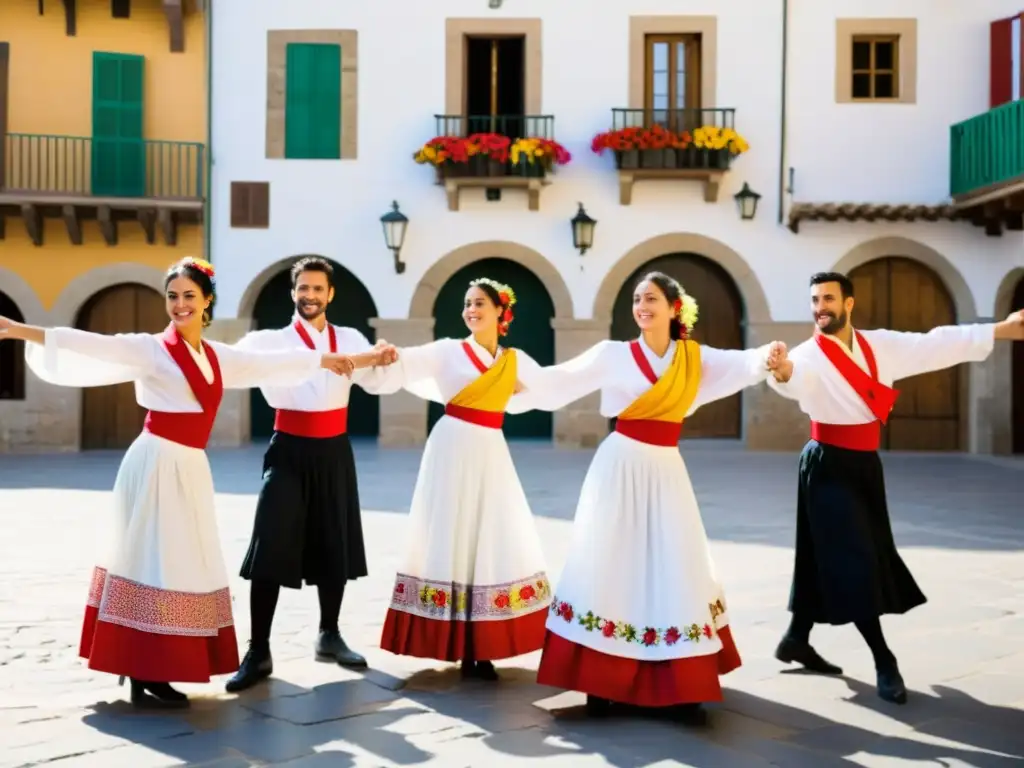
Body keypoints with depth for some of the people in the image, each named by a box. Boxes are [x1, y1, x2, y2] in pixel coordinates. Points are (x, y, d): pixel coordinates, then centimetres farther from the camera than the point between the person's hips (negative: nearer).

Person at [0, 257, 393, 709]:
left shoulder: (217, 356, 13)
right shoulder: (150, 349, -6)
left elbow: (272, 364, 23)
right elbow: (92, 347, -15)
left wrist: (332, 360, 32)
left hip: (191, 469, 7)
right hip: (157, 465, -7)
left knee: (182, 567, 8)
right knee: (153, 565, -6)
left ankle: (154, 674, 15)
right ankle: (143, 679, -2)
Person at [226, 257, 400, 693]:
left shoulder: (350, 339, 7)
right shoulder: (272, 341, -2)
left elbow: (378, 382, -5)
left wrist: (387, 360, -25)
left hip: (334, 452, 3)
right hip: (289, 452, -3)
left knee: (335, 546, 13)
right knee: (270, 549, -7)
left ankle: (329, 636, 31)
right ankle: (258, 653, 2)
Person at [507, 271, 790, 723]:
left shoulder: (695, 357, 5)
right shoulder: (615, 355, -1)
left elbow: (741, 365, -9)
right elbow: (563, 380, -10)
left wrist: (768, 358, -29)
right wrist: (521, 385, -25)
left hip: (666, 471, 2)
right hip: (621, 467, -2)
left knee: (676, 572, 2)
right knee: (611, 567, 0)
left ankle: (680, 689, 9)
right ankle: (603, 683, 7)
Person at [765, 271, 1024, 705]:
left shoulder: (880, 345, 3)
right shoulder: (809, 355, -14)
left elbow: (934, 346, 3)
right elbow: (796, 378, -36)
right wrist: (782, 371, -61)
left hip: (865, 463, 6)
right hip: (828, 465, -6)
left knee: (831, 559, 12)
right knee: (852, 560, -8)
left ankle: (796, 639, 28)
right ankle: (883, 660, 2)